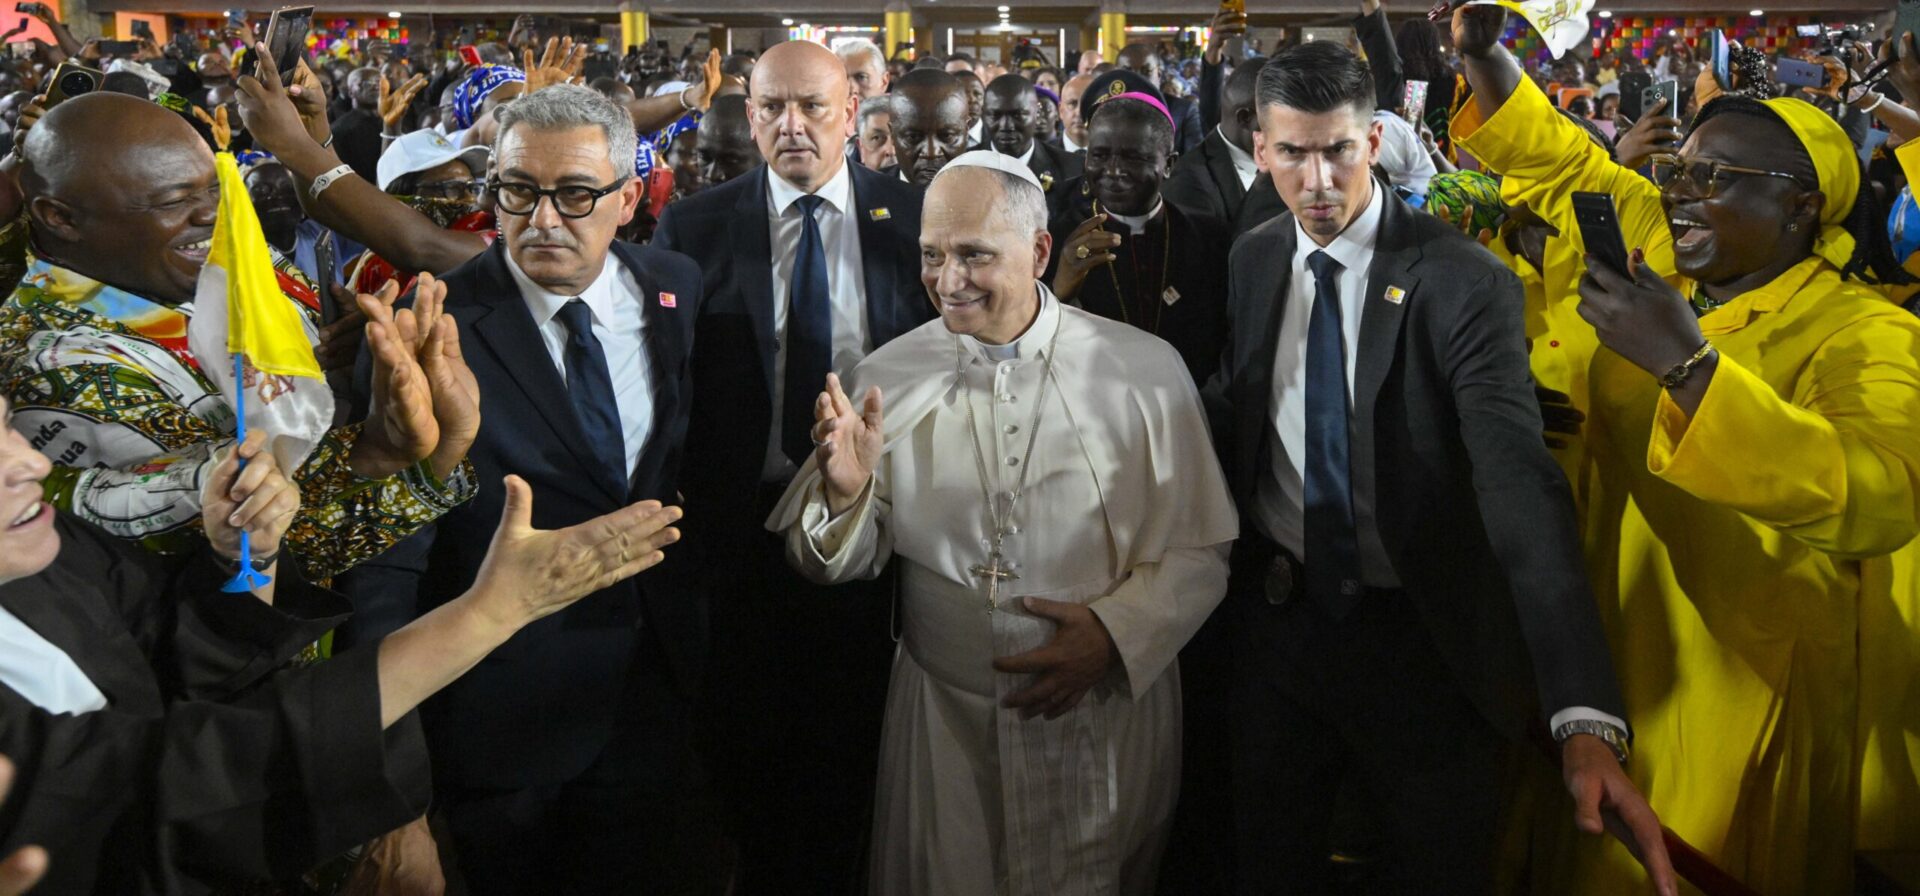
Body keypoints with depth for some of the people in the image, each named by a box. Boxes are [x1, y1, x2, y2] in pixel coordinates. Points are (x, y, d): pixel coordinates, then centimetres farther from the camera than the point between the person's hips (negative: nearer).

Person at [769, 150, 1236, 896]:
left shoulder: (1146, 371, -7)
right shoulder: (886, 378, -2)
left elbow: (1198, 554, -3)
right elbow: (838, 564, 1)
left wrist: (1116, 632, -18)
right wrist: (844, 492, -20)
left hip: (1109, 716, -1)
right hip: (944, 723, 1)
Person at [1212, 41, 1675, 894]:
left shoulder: (1463, 282, -19)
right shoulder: (1254, 260, -1)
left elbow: (1521, 483, -30)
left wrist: (1585, 718, -40)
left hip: (1423, 637, -4)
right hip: (1276, 617, 4)